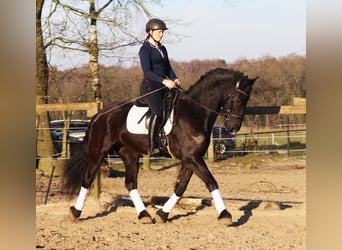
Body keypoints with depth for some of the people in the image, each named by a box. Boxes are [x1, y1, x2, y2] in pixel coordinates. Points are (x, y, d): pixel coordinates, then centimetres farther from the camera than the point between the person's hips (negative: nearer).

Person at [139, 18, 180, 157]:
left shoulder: (162, 49, 19)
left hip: (164, 87, 8)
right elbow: (147, 71, -15)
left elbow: (168, 68, 21)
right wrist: (164, 81, -26)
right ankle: (153, 147, -29)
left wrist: (174, 79, 0)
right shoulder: (145, 49, -5)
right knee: (158, 111, -30)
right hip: (149, 86, -8)